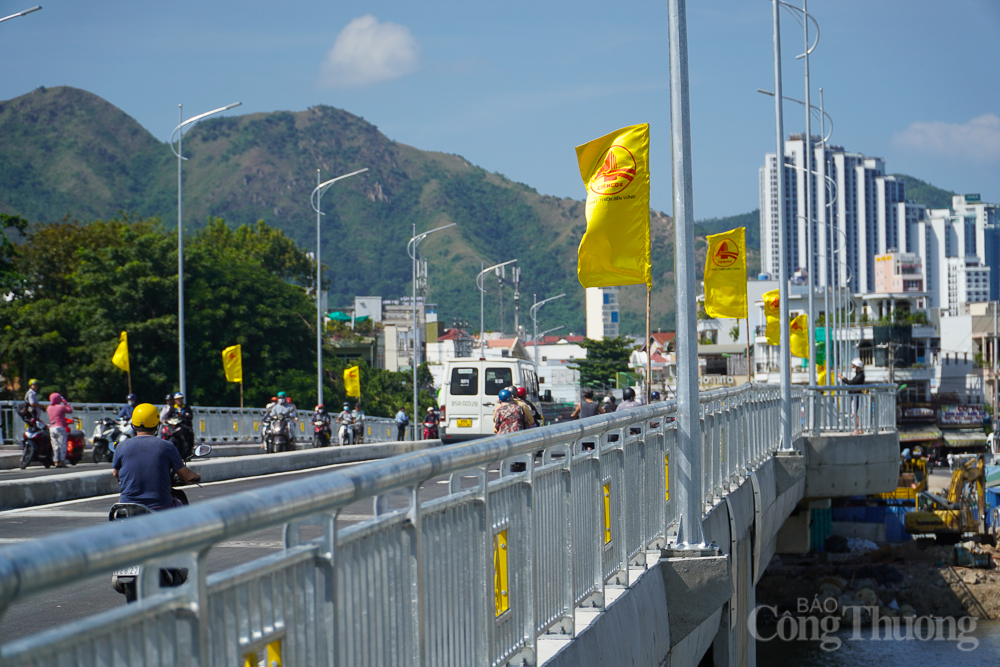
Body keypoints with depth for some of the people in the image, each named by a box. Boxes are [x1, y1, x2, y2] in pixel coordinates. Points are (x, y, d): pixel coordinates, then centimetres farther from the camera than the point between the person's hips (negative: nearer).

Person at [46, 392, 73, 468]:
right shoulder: (61, 407, -7)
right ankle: (62, 461, -8)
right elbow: (70, 410, 6)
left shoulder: (49, 408, 8)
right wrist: (65, 402, 14)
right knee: (62, 445, -2)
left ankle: (56, 462, 0)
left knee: (55, 446, 5)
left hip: (51, 428, 5)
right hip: (60, 427, -5)